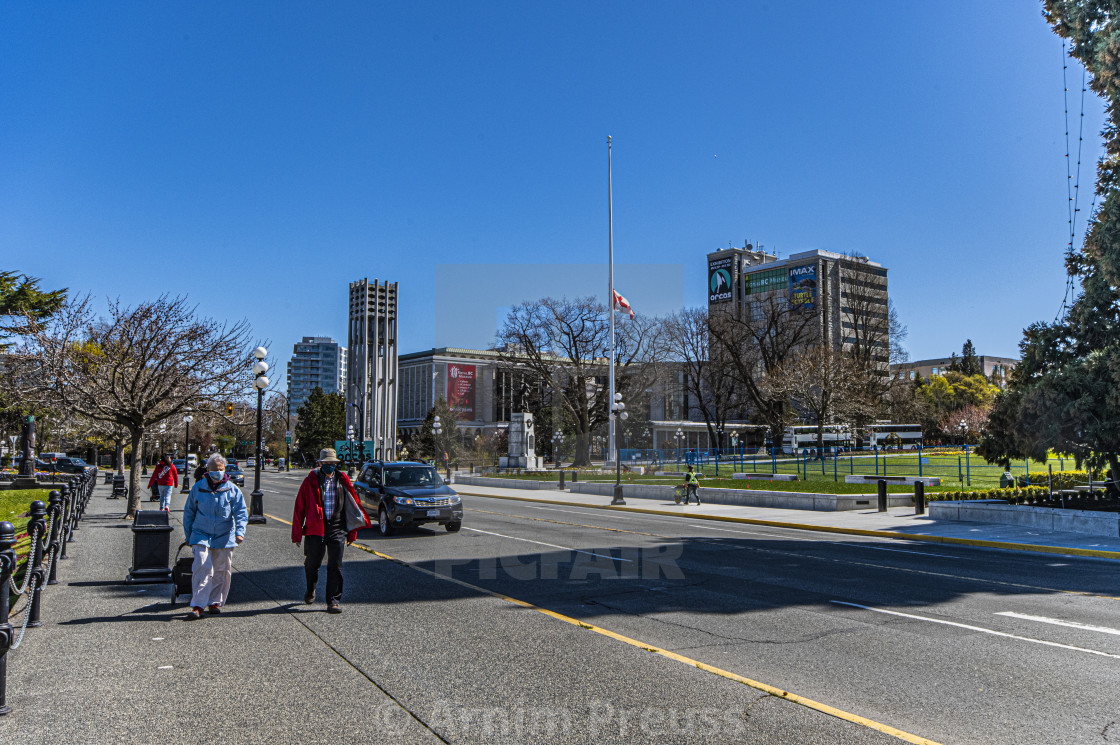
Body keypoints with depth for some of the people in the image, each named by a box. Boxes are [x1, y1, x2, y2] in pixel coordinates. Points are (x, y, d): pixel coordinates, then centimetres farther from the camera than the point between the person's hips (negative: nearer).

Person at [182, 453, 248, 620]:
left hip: (224, 537, 1)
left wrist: (239, 532, -17)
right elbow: (189, 512, 13)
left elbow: (241, 513, -2)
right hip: (201, 535, -1)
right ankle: (197, 606, -10)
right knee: (202, 568, -13)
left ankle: (215, 602, 21)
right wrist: (188, 536, 13)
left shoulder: (232, 489, 0)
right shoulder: (198, 488, 2)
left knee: (222, 571, 6)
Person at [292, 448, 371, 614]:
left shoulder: (343, 480, 4)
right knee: (312, 564, 11)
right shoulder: (310, 481, -1)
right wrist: (297, 533, -2)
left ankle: (334, 600, 5)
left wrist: (352, 532, 10)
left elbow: (352, 505, 10)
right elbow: (299, 508, 1)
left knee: (335, 566, -2)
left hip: (337, 529, 1)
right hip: (315, 528, 0)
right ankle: (310, 591, 41)